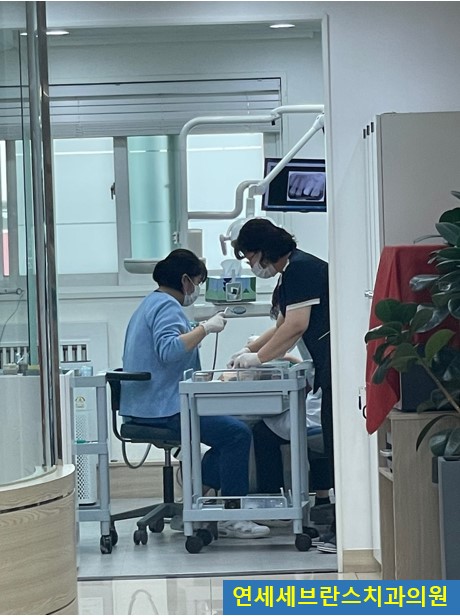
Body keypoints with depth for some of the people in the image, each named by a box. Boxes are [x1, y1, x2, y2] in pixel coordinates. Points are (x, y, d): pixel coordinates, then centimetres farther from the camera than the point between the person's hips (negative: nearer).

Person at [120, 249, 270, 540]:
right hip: (162, 409, -11)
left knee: (229, 428, 18)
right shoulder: (166, 306, -11)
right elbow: (169, 350, -29)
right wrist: (205, 328, -24)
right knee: (238, 433, -18)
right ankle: (230, 517, -15)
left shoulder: (154, 303, 22)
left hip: (152, 405, 11)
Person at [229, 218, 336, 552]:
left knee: (338, 445, -8)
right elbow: (283, 326, 29)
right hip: (330, 366, 10)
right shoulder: (292, 271, 21)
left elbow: (296, 326, -16)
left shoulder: (300, 268, -10)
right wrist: (249, 351, 20)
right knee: (334, 446, 9)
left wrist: (258, 357, -7)